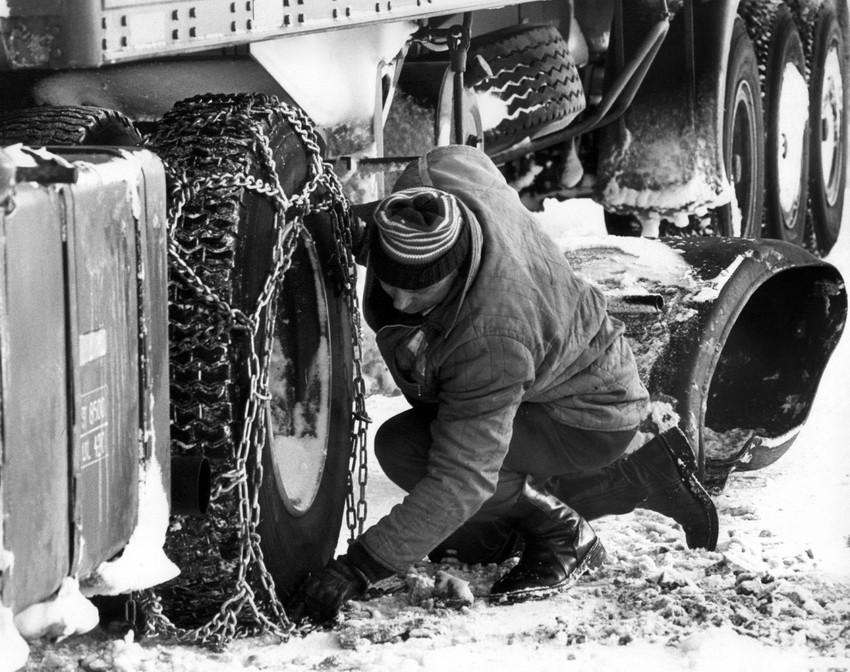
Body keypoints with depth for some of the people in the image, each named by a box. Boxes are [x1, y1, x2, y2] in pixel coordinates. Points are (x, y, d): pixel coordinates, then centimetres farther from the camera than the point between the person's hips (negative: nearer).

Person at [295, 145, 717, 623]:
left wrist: (361, 567, -41)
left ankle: (565, 538, -9)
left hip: (591, 420, -9)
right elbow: (460, 157, 3)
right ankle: (645, 477, 23)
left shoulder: (490, 337, -42)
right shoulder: (435, 178, -24)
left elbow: (462, 479, -40)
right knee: (471, 539, 17)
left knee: (404, 447, -26)